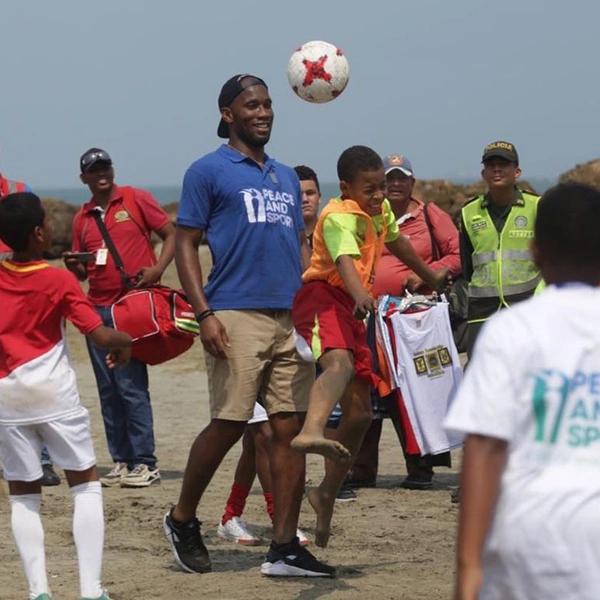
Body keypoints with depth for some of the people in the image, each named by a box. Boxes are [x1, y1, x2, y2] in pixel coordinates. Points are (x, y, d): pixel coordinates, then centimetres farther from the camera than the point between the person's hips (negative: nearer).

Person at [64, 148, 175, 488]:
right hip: (98, 308, 6)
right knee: (108, 389, 4)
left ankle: (145, 463, -7)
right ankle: (121, 461, 8)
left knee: (131, 386, -9)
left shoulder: (136, 200, 0)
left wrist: (157, 270, -13)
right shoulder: (83, 218, 14)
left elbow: (171, 234, 1)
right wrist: (74, 265, -2)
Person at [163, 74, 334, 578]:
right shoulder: (209, 172, 2)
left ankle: (284, 548, 2)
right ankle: (182, 520, 16)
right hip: (237, 315, -6)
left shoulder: (286, 176, 20)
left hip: (292, 318, 6)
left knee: (290, 427, 0)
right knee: (228, 425, -7)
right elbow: (185, 245, -2)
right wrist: (204, 314, -12)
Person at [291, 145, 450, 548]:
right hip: (323, 298, -9)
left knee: (360, 413, 12)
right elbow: (345, 258, -33)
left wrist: (430, 277, 52)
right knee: (340, 363, -41)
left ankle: (328, 494, 28)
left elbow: (396, 241, 36)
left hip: (352, 311, 9)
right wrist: (360, 293, -53)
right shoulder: (340, 217, -14)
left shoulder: (381, 210, 15)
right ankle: (311, 432, -68)